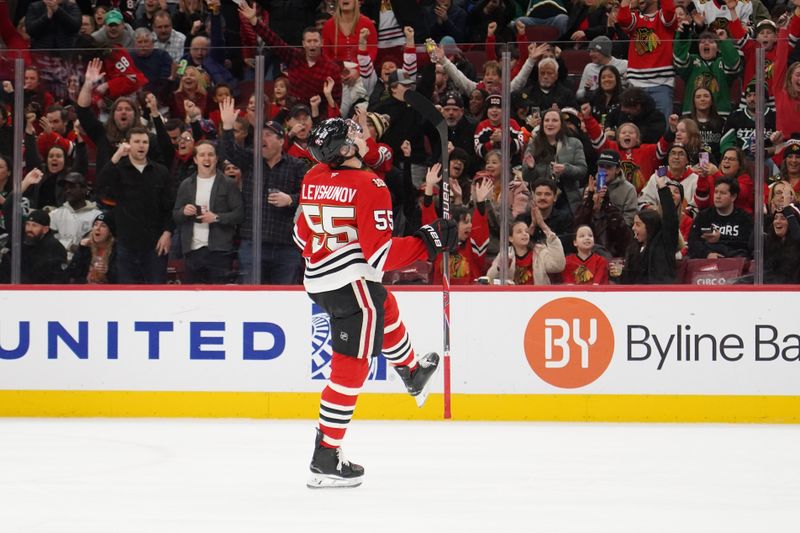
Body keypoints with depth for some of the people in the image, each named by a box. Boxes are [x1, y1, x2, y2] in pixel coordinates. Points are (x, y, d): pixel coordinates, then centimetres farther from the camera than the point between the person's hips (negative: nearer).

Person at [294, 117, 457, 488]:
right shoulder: (369, 187, -20)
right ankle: (325, 460, -1)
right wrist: (428, 242, -15)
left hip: (319, 280, 9)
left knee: (387, 310, 35)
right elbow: (380, 254, -24)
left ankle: (413, 375, 59)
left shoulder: (313, 180, 3)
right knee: (350, 368, -1)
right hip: (351, 285, -9)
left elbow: (302, 235, 14)